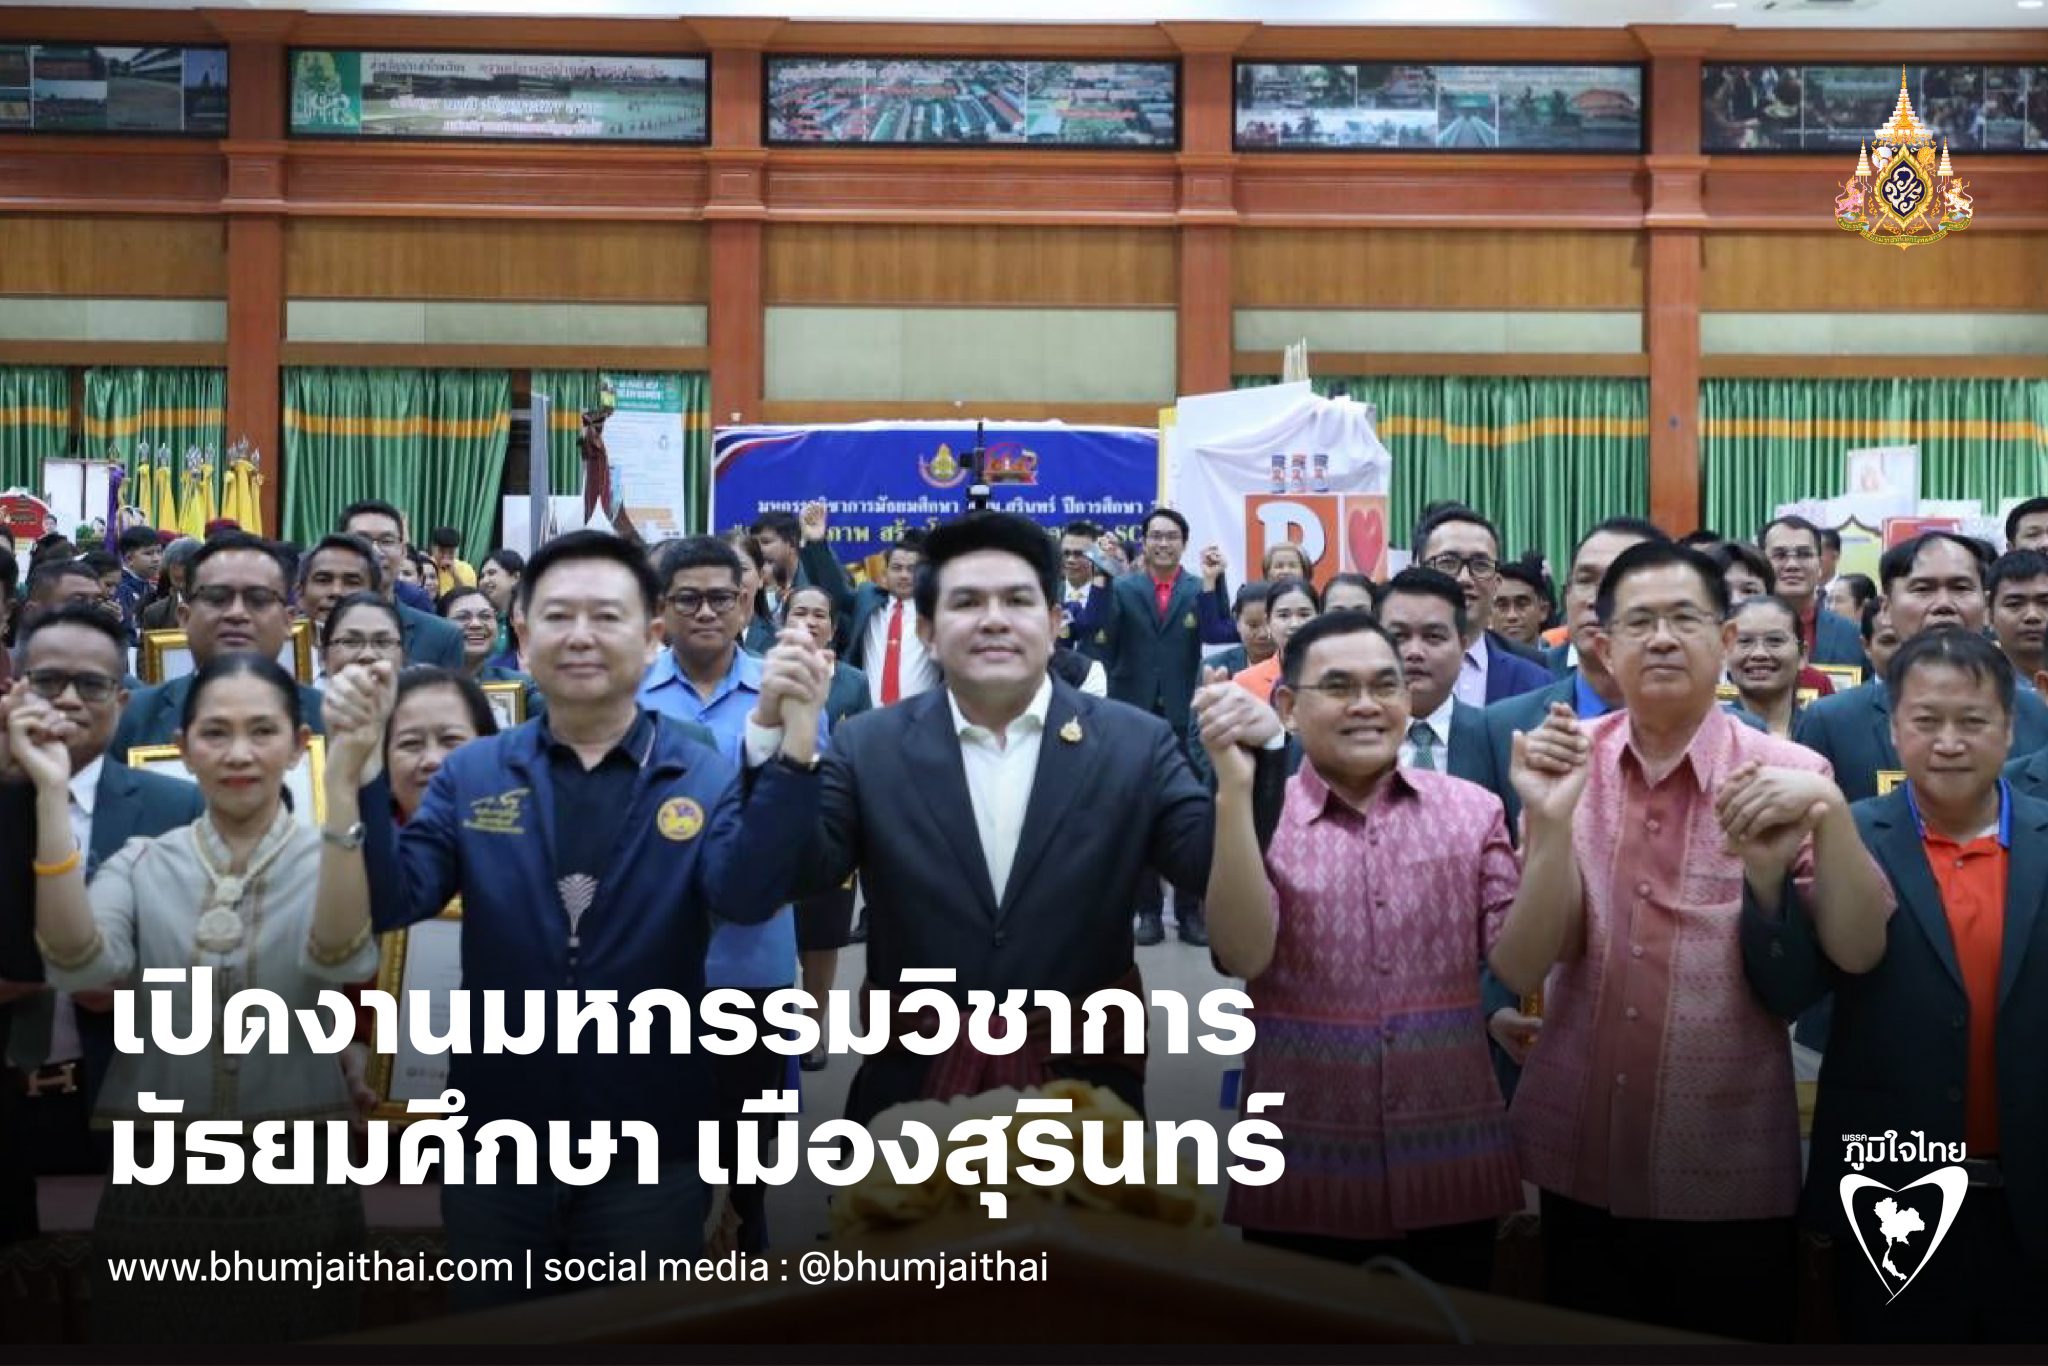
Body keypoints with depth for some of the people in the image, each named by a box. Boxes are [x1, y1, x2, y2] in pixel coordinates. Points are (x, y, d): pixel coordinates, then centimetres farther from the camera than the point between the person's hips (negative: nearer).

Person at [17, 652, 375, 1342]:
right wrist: (53, 793, -21)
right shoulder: (140, 863, 5)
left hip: (298, 1188, -1)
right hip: (155, 1187, 2)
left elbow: (337, 959, -25)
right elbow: (81, 964, -15)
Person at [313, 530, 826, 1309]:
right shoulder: (471, 774, 0)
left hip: (650, 1151, -2)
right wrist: (353, 765, -24)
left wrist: (793, 749, -39)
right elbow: (382, 907, -10)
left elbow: (745, 896, -24)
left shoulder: (704, 777, -6)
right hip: (493, 1142, 2)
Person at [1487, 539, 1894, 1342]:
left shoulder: (1787, 774, -7)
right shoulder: (1564, 761, -3)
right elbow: (1522, 968, -10)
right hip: (1579, 1164, 2)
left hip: (1731, 1176, -2)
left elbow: (1857, 950, -15)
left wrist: (1830, 812, -29)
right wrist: (1551, 819, -24)